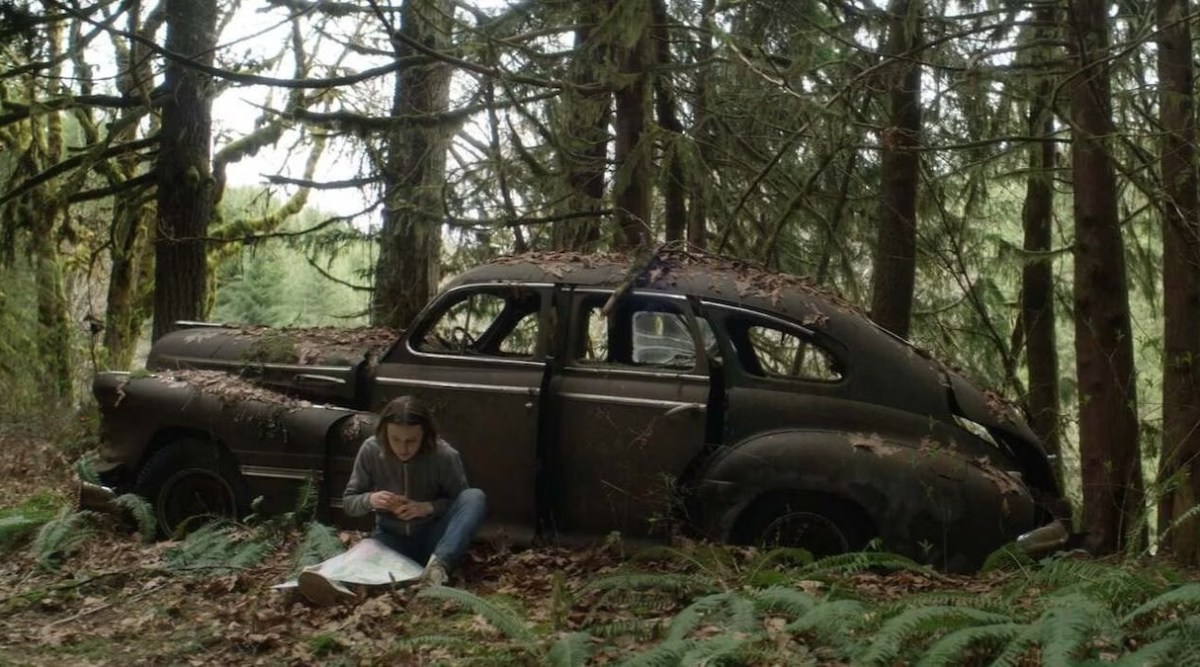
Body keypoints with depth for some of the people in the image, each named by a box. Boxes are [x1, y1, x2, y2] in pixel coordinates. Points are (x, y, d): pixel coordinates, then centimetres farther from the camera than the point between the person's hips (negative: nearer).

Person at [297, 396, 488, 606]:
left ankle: (438, 565, -44)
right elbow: (348, 502, 0)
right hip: (391, 538, 1)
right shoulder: (370, 450, -11)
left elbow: (462, 502, -4)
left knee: (476, 497, -27)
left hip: (433, 539, -1)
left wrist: (429, 507, -24)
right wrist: (369, 500, -25)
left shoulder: (445, 456, -16)